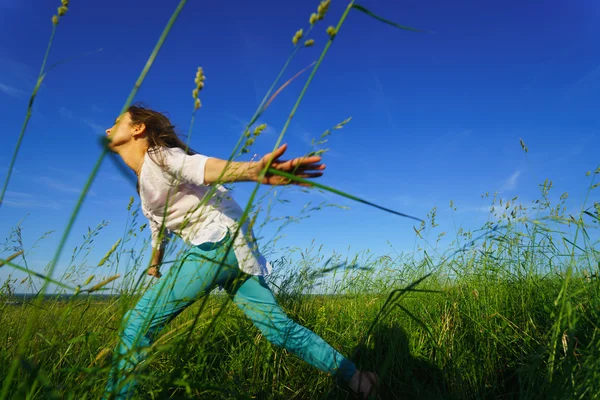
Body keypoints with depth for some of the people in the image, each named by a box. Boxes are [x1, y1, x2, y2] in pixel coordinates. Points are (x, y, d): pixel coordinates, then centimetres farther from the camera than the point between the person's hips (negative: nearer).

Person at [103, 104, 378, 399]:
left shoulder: (159, 156, -6)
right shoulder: (144, 182, 23)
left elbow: (202, 167, -28)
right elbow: (159, 228, 34)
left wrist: (254, 170, -49)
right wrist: (154, 267, 45)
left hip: (220, 240, -9)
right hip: (223, 249, 9)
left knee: (138, 321, -8)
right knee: (278, 326, 6)